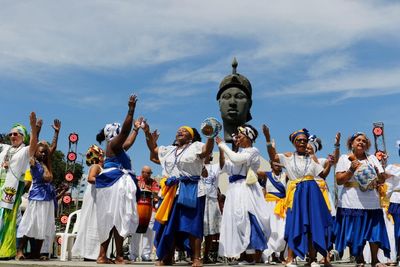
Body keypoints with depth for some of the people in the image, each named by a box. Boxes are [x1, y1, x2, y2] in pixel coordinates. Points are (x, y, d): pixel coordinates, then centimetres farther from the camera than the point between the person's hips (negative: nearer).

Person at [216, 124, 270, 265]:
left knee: (245, 220, -11)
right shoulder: (239, 152, 20)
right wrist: (221, 150, 7)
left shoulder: (253, 151, -4)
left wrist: (223, 144, -11)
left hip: (246, 189, -8)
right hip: (235, 190, 8)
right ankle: (244, 255, 12)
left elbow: (236, 159, -20)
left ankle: (250, 256, -5)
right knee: (235, 221, 6)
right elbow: (224, 168, 16)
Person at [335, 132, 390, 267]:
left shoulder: (372, 158, 14)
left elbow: (382, 180, 11)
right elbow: (339, 180, -3)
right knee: (355, 232, 0)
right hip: (352, 203, -2)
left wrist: (378, 173, -10)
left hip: (371, 202, 3)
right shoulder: (344, 158, 5)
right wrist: (351, 170, -15)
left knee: (374, 230, 1)